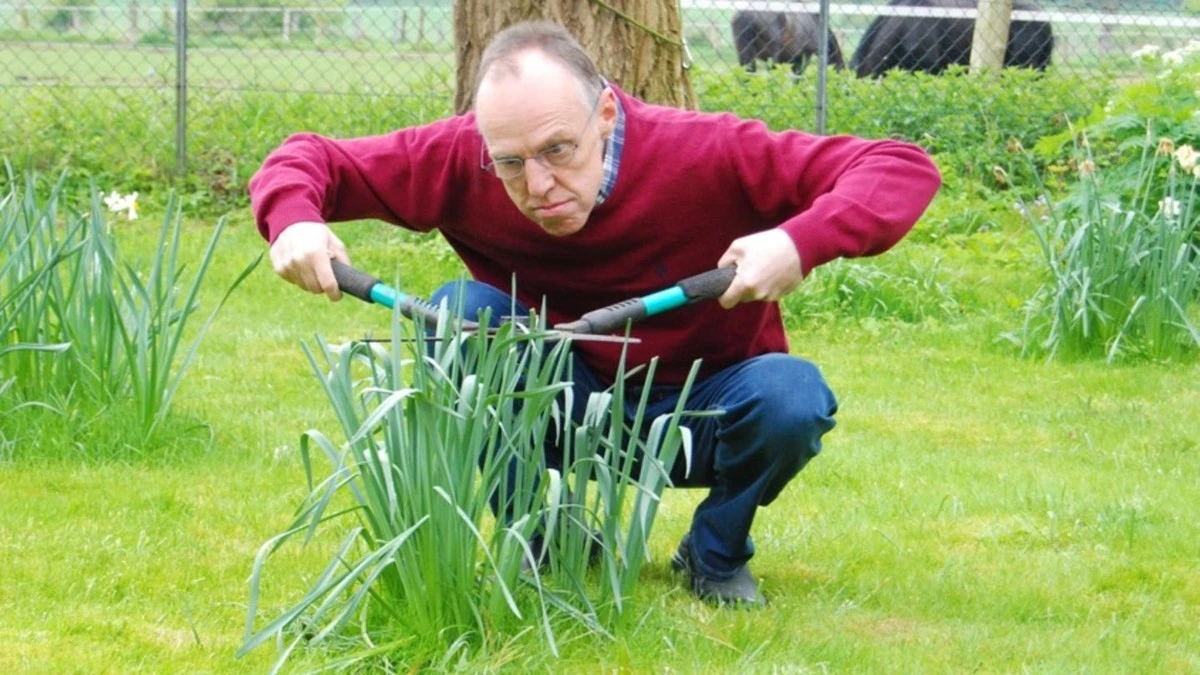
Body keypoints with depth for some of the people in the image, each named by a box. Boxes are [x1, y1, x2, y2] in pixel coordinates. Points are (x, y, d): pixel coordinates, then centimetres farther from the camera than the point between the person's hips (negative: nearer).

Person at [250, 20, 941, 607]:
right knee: (457, 312, -23)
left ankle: (717, 554, -1)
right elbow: (308, 159, -9)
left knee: (792, 396, -34)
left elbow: (904, 169, -30)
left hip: (698, 417, -2)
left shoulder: (704, 154, -27)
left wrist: (801, 241, -49)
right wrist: (296, 220, -34)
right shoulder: (460, 158, -19)